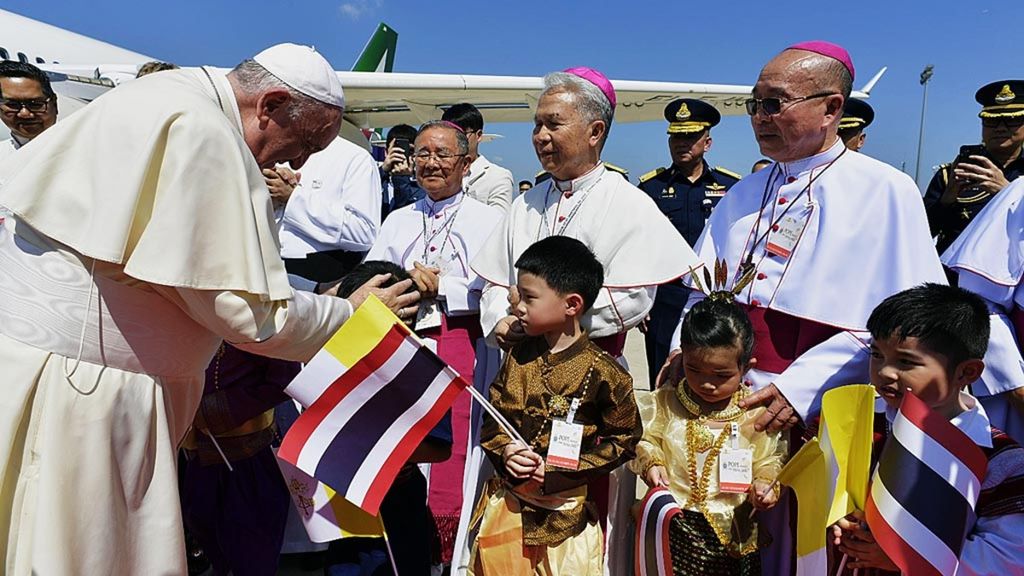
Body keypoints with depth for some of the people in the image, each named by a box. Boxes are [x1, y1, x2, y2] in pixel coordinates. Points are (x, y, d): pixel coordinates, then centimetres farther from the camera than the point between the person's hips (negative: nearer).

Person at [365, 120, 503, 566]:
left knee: (451, 464, -8)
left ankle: (450, 556, 11)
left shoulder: (488, 219, 6)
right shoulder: (398, 221, 21)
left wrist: (440, 287, -8)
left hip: (463, 348, -4)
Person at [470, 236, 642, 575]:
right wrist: (505, 452, -14)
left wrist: (562, 469, -15)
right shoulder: (518, 356, -1)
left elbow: (624, 439, -8)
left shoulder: (602, 372, -15)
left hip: (565, 509, -4)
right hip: (507, 499, 4)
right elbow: (493, 416, 6)